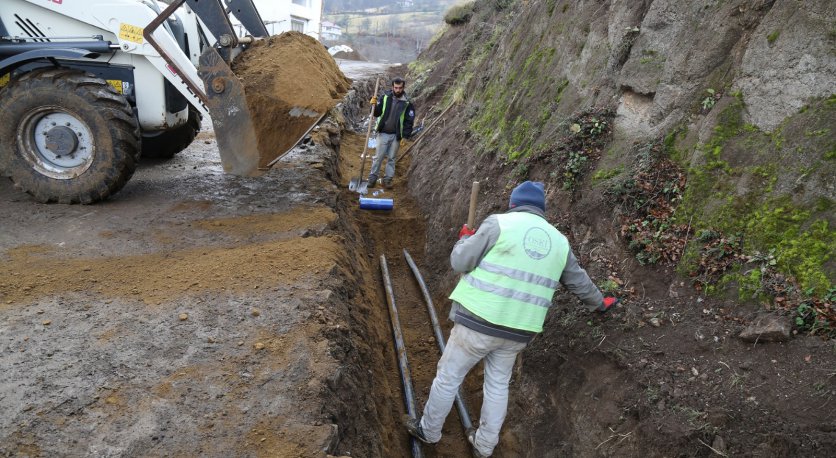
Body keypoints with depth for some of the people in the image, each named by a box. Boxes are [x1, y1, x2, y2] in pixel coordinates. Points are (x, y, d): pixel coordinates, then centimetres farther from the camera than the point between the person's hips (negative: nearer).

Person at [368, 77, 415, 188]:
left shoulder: (407, 103, -5)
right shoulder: (385, 97, -3)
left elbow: (409, 121, -3)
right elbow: (377, 113, 2)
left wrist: (405, 136, -9)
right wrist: (374, 105, -18)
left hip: (396, 135, 0)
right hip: (383, 133, 0)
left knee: (391, 158, 10)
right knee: (378, 157, 3)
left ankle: (388, 179, 21)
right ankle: (373, 178, 14)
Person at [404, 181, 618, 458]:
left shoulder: (500, 223, -9)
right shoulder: (558, 241, 8)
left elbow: (459, 262, -9)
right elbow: (579, 282, 22)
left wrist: (465, 238, 12)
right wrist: (599, 303, 41)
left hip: (479, 321, -5)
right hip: (518, 330, 5)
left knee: (448, 377, 13)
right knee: (498, 385, 21)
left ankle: (429, 431, 31)